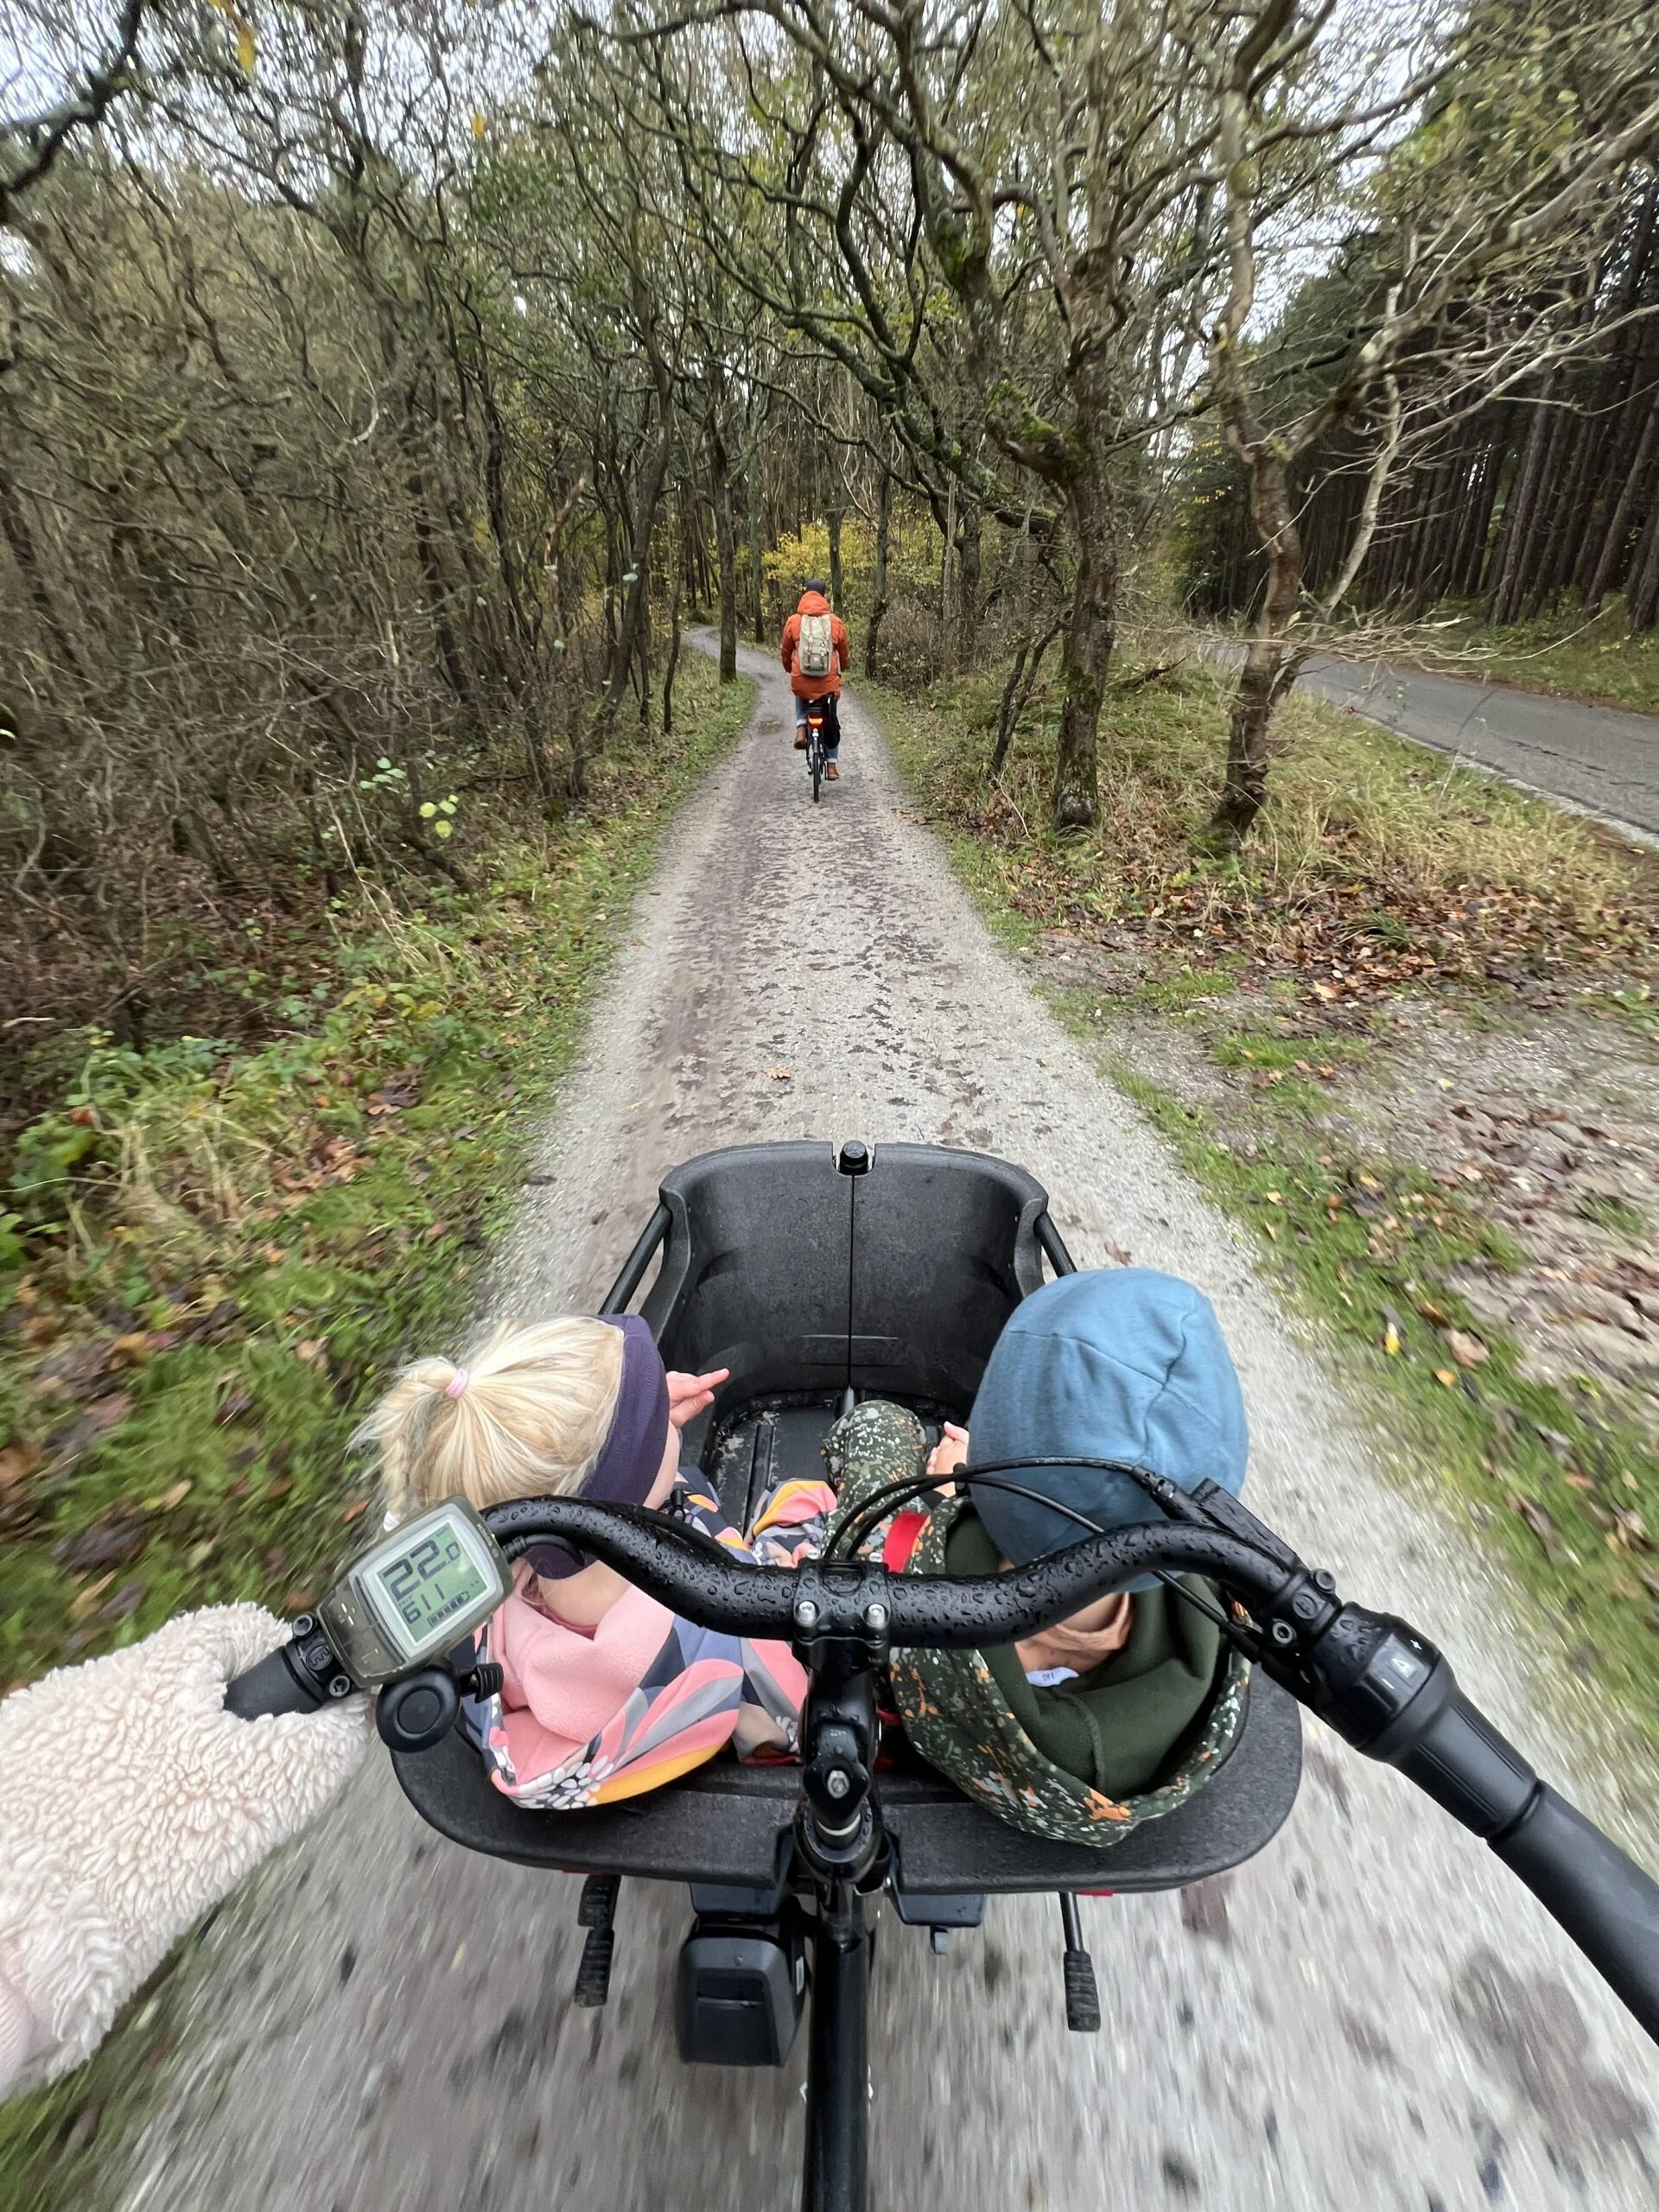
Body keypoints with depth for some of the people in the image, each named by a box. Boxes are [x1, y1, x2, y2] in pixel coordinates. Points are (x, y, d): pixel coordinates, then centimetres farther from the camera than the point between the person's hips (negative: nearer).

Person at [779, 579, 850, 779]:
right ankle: (831, 765, 23)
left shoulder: (793, 622, 1)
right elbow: (844, 653, 15)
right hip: (829, 684, 0)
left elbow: (785, 653, 13)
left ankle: (801, 728, 12)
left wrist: (789, 668, 35)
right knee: (831, 723, 21)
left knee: (801, 698, 36)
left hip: (800, 683, 0)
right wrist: (844, 667, 37)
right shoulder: (836, 622, 1)